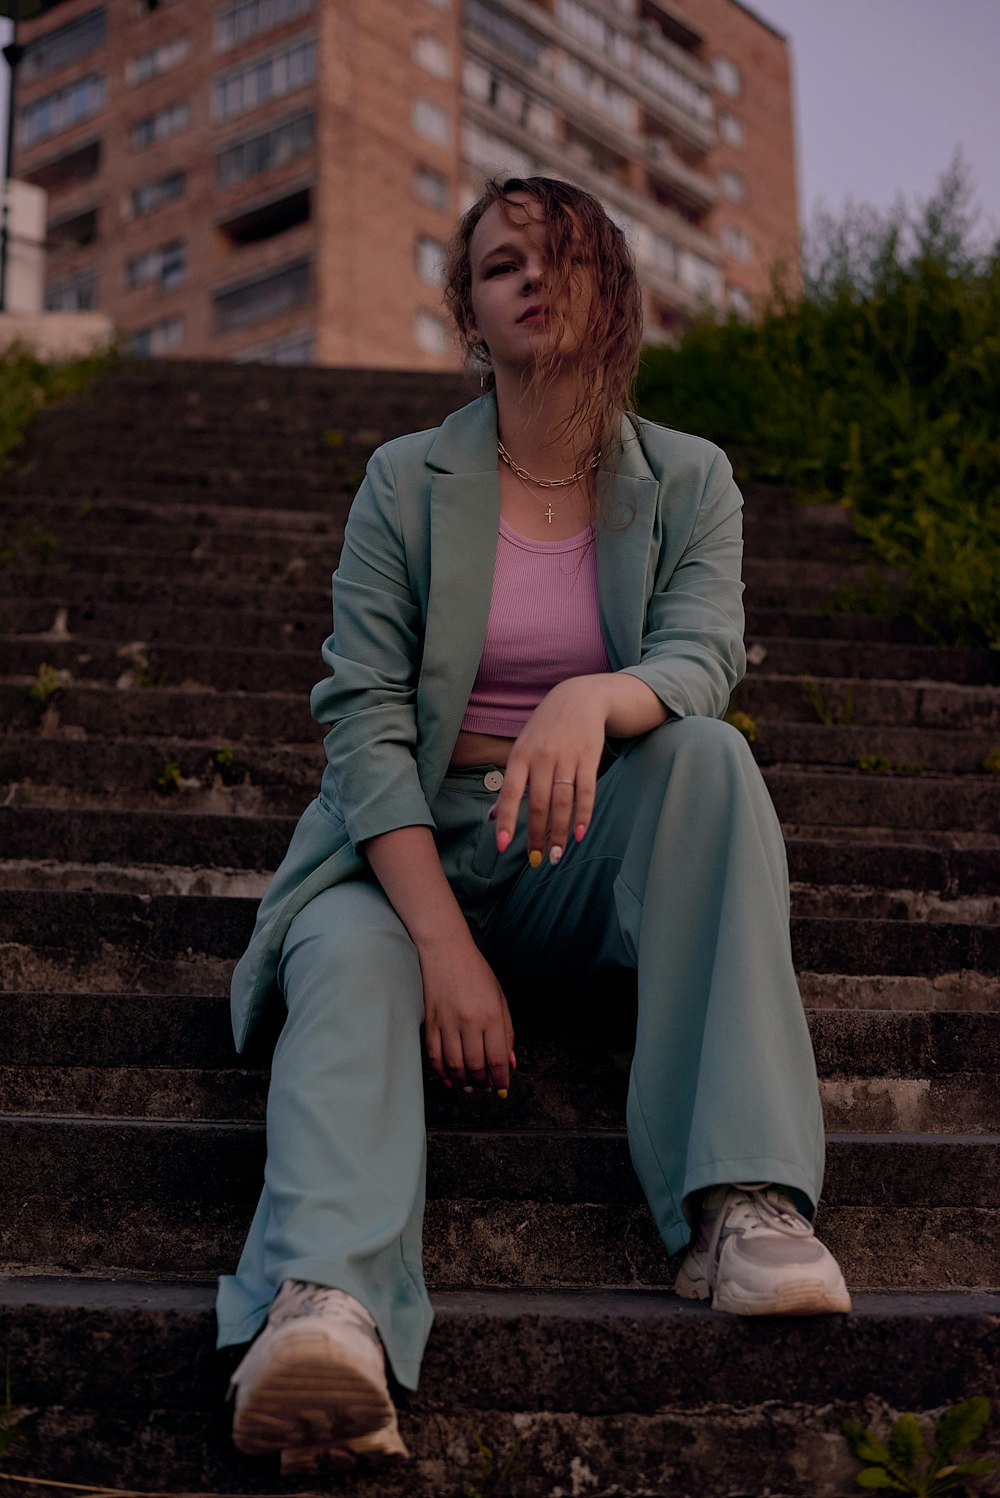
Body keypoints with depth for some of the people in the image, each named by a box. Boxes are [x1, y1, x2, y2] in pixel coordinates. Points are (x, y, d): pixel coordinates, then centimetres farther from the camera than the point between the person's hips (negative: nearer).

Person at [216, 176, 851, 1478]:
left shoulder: (687, 481, 7)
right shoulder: (406, 483, 2)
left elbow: (702, 660, -10)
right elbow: (363, 716, -9)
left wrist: (590, 700, -37)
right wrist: (444, 939, -24)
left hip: (590, 854, 1)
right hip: (416, 843, -1)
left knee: (710, 753, -29)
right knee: (347, 955, -33)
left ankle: (740, 1202, -36)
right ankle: (323, 1305, -58)